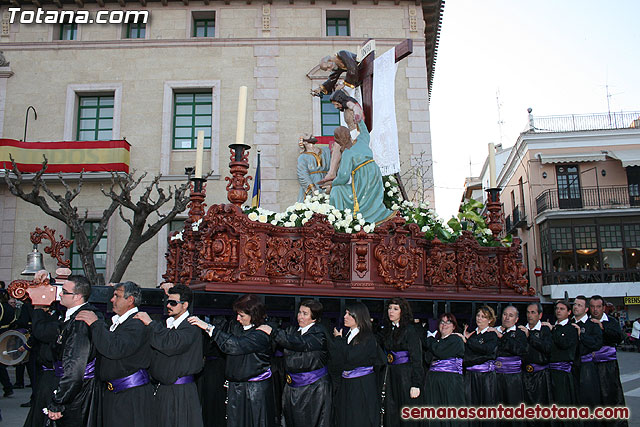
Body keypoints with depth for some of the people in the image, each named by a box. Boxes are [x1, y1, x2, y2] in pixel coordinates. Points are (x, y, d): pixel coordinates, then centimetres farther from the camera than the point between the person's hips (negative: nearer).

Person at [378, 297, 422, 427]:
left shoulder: (410, 330, -9)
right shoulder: (387, 330, 11)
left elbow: (416, 358, -13)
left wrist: (416, 384, -17)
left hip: (405, 376, -6)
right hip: (390, 375, 6)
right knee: (391, 414, 7)